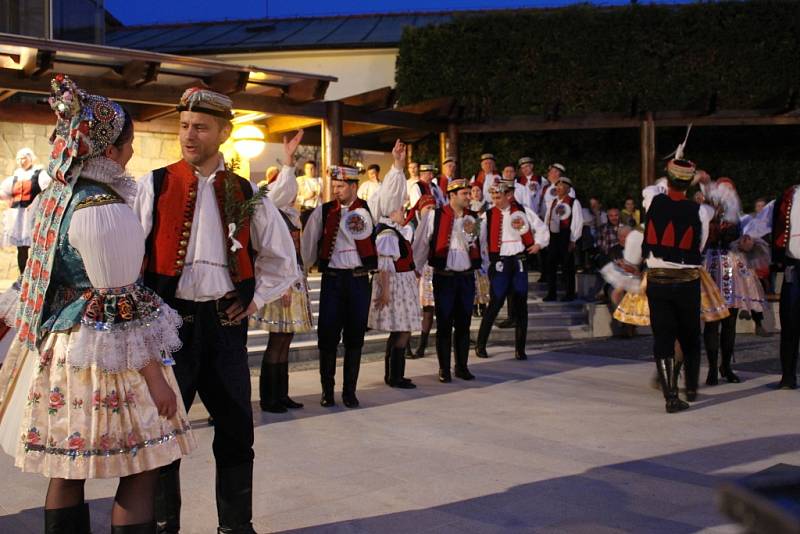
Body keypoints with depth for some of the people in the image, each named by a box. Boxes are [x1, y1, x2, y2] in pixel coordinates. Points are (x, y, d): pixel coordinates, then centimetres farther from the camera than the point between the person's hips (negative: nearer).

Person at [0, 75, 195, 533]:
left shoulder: (59, 194, 8)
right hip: (106, 356, -9)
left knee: (68, 469, 15)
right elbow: (122, 305, -19)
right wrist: (153, 375, -15)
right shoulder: (103, 208, -19)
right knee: (143, 468, 0)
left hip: (61, 348, 9)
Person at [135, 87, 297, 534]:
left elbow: (282, 257, 15)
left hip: (225, 320, 2)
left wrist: (255, 300, 7)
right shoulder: (154, 186, -2)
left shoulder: (246, 194, 5)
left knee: (237, 430, 9)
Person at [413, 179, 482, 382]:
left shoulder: (473, 218, 6)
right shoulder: (434, 216, -6)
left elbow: (478, 248, 6)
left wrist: (470, 235, -13)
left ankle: (462, 366, 21)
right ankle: (444, 369, 12)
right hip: (443, 277, -3)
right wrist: (415, 270, 3)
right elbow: (420, 244, 0)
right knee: (444, 324, 2)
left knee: (464, 324, 9)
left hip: (467, 277, 3)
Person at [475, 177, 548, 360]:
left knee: (521, 304, 5)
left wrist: (538, 244, -1)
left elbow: (542, 229, 13)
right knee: (496, 302, -8)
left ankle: (520, 348, 13)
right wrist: (486, 263, -4)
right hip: (499, 263, -2)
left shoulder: (523, 212, 3)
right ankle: (480, 345, 3)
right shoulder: (488, 215, -2)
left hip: (520, 261, 2)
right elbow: (481, 242, 0)